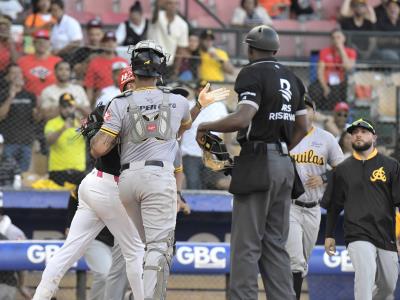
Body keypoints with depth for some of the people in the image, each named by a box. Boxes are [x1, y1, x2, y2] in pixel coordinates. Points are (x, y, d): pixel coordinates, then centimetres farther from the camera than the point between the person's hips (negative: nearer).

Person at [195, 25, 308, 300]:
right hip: (285, 165, 7)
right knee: (276, 244, 10)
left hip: (257, 165, -7)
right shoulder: (292, 78, 15)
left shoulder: (251, 74, -8)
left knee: (246, 245, -7)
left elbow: (242, 120, -21)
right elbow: (302, 128, 19)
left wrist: (206, 127, -8)